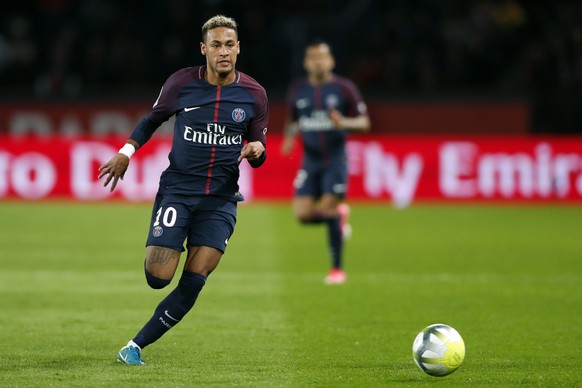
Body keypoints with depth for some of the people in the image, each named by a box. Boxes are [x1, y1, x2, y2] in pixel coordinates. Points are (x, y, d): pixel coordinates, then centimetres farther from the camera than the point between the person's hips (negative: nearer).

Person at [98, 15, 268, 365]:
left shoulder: (254, 94, -1)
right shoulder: (182, 83, -4)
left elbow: (259, 154, 7)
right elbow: (153, 119, 14)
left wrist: (256, 150, -16)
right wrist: (127, 152, 3)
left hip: (221, 200, 1)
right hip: (177, 189, -1)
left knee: (193, 284, -8)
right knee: (158, 278, -13)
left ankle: (136, 346, 4)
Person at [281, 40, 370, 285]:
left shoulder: (344, 88, -5)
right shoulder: (297, 90, 6)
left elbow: (364, 122, -2)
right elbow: (292, 121, 19)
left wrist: (344, 123, -22)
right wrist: (289, 137, -3)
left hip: (335, 159, -4)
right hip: (310, 161, 4)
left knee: (328, 211, -13)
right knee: (303, 214, -8)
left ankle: (337, 269, 2)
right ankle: (340, 214, 26)